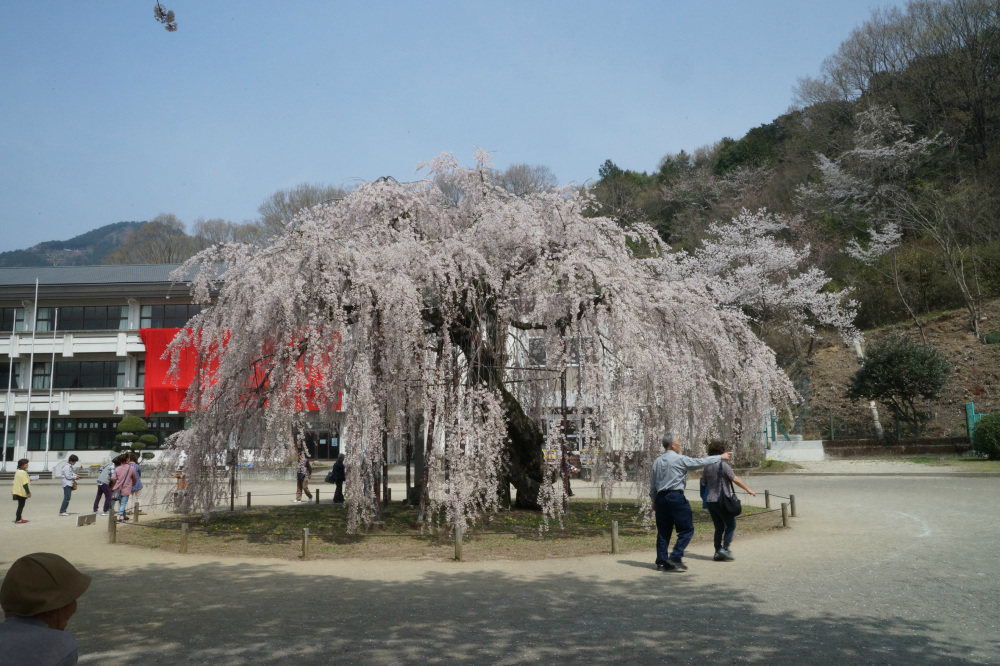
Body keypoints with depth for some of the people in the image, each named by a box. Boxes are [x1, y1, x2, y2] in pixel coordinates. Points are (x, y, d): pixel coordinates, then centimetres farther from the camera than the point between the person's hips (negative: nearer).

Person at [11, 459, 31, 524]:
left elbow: (20, 481, 17)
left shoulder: (17, 472, 10)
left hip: (17, 491, 9)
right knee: (21, 506, -1)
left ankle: (18, 518, 22)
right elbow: (25, 484, -20)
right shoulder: (23, 473, -18)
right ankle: (18, 519, 1)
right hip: (22, 492, -9)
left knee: (20, 505, 17)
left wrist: (28, 480, 20)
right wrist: (28, 492, -17)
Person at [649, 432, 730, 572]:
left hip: (660, 498, 7)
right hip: (676, 497, -7)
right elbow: (701, 462, -2)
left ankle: (661, 562, 10)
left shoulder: (657, 461, 12)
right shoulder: (680, 459, -7)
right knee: (687, 529, 1)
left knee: (663, 531, 10)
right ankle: (676, 557, -9)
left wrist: (654, 501, 24)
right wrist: (720, 457, 9)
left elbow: (652, 483, 15)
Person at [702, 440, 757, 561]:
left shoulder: (708, 466, 7)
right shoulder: (723, 464, -13)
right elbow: (735, 479, -13)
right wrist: (748, 489, -3)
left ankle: (717, 552, 12)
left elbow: (703, 482, 16)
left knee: (719, 527, 14)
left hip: (709, 500, 6)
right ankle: (724, 549, -5)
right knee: (731, 525, 7)